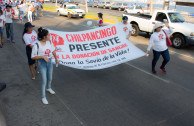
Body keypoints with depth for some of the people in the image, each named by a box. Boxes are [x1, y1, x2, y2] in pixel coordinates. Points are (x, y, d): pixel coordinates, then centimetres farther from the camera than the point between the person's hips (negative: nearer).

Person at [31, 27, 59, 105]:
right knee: (44, 80, -2)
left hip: (49, 62, 5)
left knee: (50, 78, 21)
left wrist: (56, 59, 20)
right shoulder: (37, 45, -20)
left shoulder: (49, 42, -4)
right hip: (42, 63, -5)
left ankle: (48, 88, 52)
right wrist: (43, 56, -28)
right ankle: (43, 97, 14)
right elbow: (33, 57, -17)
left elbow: (53, 51, 12)